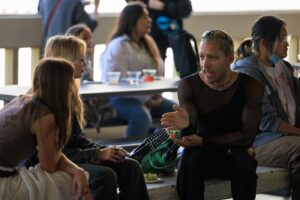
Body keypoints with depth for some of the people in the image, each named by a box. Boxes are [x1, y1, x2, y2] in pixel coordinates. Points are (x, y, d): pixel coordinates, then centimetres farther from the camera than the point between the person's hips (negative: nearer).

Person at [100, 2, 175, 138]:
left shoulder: (147, 42, 15)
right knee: (142, 116, -38)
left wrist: (157, 94, -4)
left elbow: (159, 70, 16)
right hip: (123, 98, -8)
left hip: (149, 97, 8)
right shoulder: (118, 46, -11)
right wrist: (145, 99, -19)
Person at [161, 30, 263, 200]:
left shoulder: (250, 85, -11)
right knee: (189, 158, -32)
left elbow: (248, 136, -16)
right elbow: (190, 137, -17)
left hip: (236, 151, -1)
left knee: (243, 159, -34)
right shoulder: (189, 85, -9)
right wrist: (185, 125, -43)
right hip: (203, 155, 1)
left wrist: (203, 141, -25)